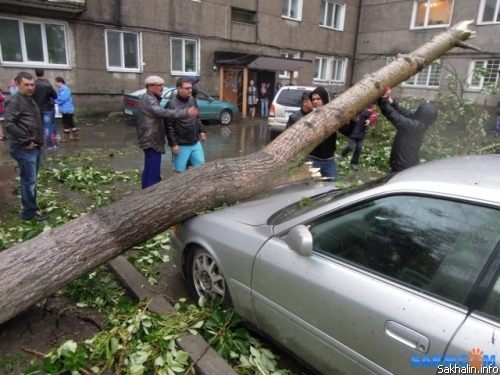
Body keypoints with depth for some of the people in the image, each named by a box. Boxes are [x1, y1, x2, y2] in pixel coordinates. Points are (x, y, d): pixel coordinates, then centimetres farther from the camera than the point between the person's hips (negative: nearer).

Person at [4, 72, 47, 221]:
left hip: (36, 146, 9)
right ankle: (29, 212, 5)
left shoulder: (31, 100, 17)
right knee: (29, 181, -4)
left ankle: (31, 206, 28)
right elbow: (9, 124, -22)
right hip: (24, 148, -9)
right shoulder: (15, 101, -12)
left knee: (32, 180, 16)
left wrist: (39, 139, 13)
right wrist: (26, 141, -18)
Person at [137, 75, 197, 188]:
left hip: (151, 140, 11)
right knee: (154, 173, -12)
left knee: (149, 170, 18)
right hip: (152, 141, -11)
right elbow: (163, 113, -33)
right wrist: (185, 113, -41)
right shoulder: (148, 99, -16)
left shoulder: (151, 99, 18)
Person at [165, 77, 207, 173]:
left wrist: (202, 130, 13)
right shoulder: (171, 104, -14)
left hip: (195, 143, 6)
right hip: (181, 145, -6)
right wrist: (173, 144, -16)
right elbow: (169, 127, -15)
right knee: (180, 171, 5)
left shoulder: (193, 100, 6)